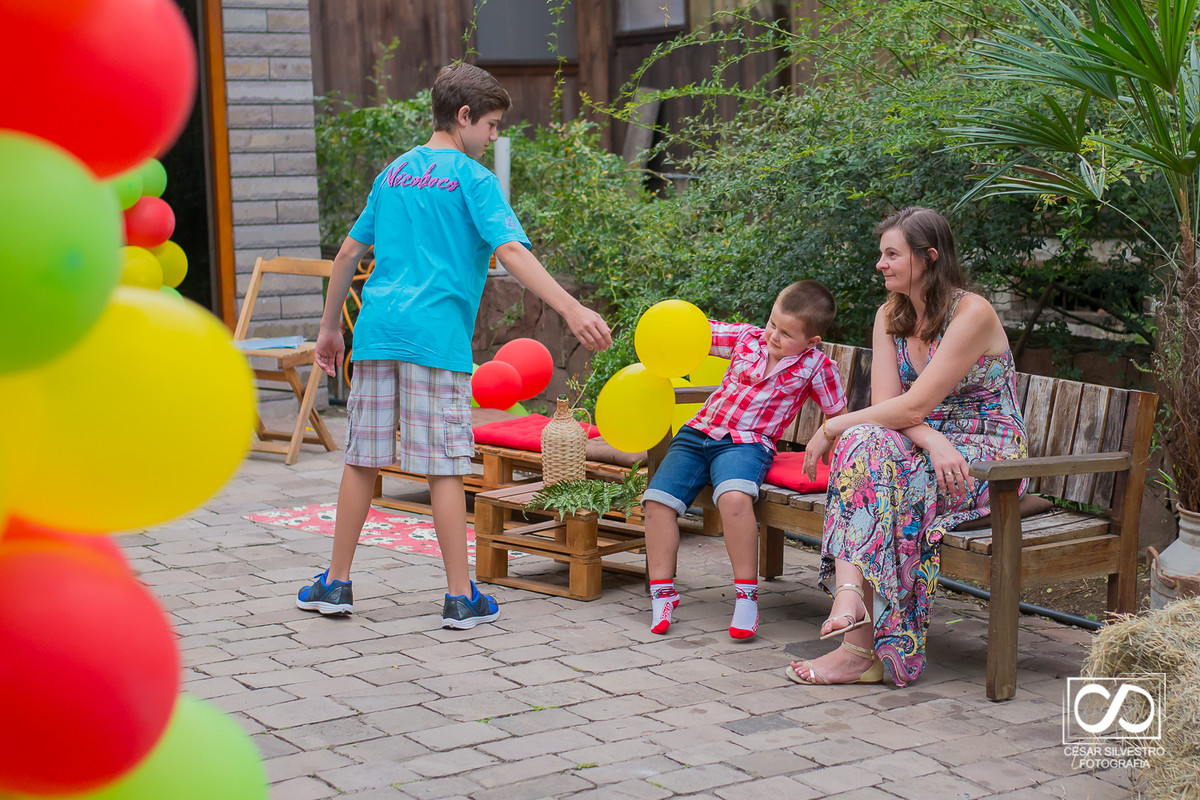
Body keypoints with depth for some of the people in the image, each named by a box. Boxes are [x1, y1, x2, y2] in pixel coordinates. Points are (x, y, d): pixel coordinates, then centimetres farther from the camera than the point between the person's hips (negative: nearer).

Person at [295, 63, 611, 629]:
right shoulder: (472, 179, -2)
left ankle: (336, 583, 17)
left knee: (362, 459, 11)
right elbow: (510, 250, -16)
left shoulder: (393, 172, 18)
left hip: (377, 329, 6)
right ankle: (461, 598, 3)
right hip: (437, 336, -6)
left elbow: (348, 252, 20)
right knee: (444, 466, -2)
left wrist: (329, 328, 28)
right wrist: (571, 310, -23)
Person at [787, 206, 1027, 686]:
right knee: (863, 443, -28)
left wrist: (832, 427, -15)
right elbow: (887, 403, -3)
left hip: (988, 458, -6)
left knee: (868, 447, -31)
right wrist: (931, 440, -23)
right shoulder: (891, 316, 9)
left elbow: (913, 406, -20)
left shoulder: (973, 314, -15)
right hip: (926, 446, 6)